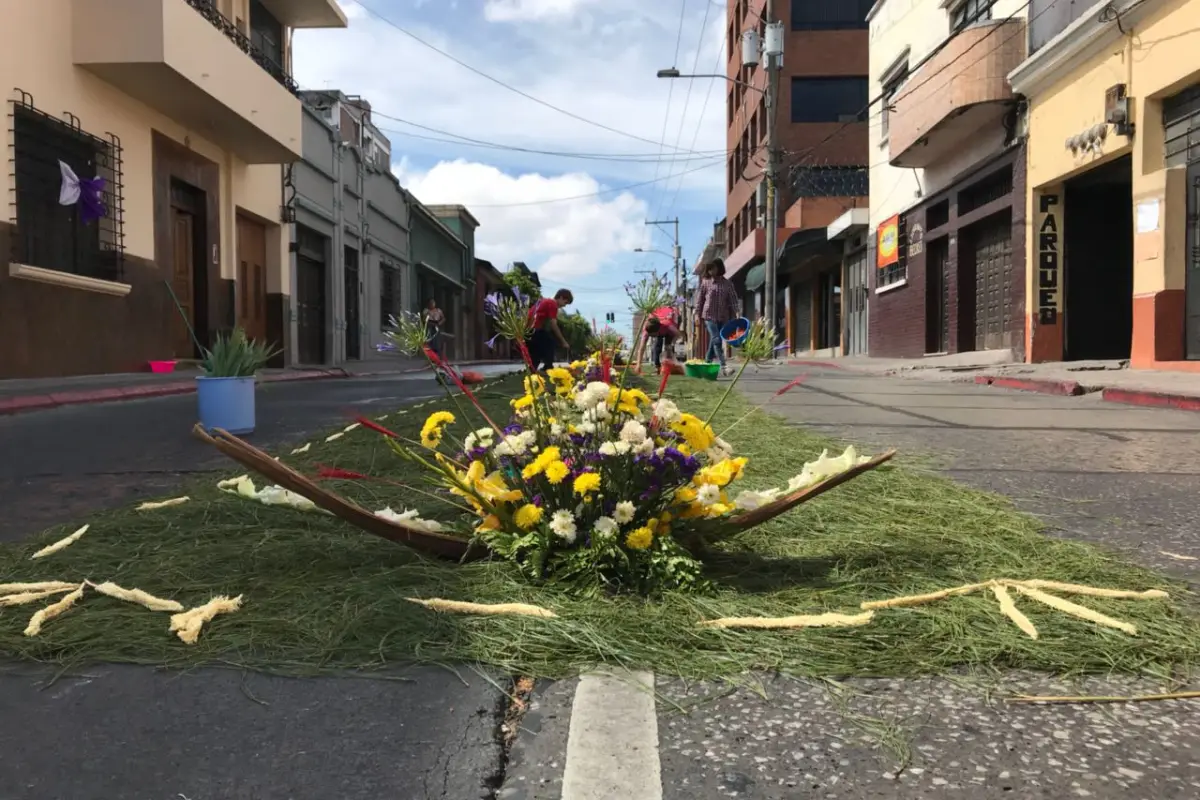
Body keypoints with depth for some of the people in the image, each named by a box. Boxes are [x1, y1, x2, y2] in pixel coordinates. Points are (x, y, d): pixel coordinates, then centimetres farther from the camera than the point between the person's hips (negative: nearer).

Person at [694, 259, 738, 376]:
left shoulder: (727, 284, 3)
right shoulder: (705, 282, 1)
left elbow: (732, 300, 2)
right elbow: (699, 299, 5)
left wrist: (733, 317, -5)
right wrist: (698, 314, 2)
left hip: (723, 317, 2)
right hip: (709, 316, -2)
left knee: (714, 342, 8)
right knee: (717, 340, -14)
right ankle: (723, 366, -20)